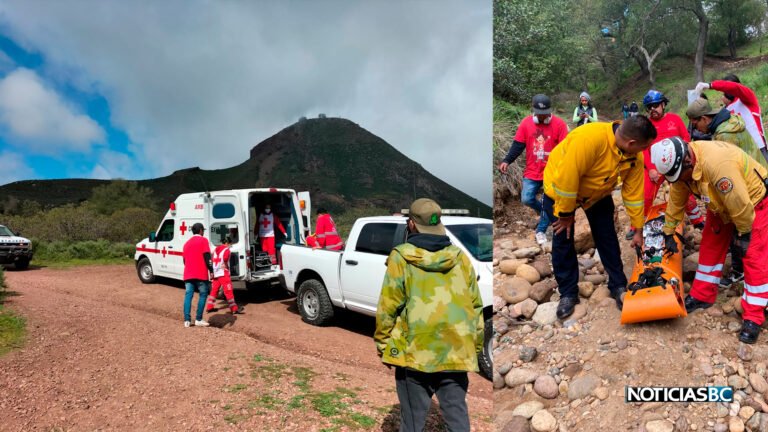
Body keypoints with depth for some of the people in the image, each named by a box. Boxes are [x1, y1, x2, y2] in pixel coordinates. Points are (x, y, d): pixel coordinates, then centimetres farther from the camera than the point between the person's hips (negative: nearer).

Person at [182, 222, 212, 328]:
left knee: (188, 295, 5)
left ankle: (187, 320, -1)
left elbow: (184, 259, 22)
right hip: (201, 274, -6)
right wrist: (211, 271, -10)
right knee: (203, 295, 4)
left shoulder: (187, 243, 19)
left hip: (188, 274, 6)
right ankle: (198, 319, 1)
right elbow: (207, 257, -10)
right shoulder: (203, 240, 0)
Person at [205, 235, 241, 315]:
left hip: (215, 273, 8)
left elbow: (214, 260, 13)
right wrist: (227, 267, -7)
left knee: (214, 290, 16)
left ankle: (209, 307, 21)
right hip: (223, 273, -8)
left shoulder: (216, 249, 16)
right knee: (228, 291, -7)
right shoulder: (227, 250, -9)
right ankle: (234, 309, -6)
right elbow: (225, 260, -23)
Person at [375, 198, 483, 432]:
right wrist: (475, 347, 16)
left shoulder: (401, 258, -9)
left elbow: (387, 308, -9)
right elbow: (476, 307, 6)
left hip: (414, 353, -3)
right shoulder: (461, 259, 2)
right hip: (456, 354, 3)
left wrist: (382, 344, 4)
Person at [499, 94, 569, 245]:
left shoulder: (559, 124, -8)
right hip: (532, 172, 2)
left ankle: (541, 230, 20)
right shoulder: (526, 123, -3)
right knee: (526, 199, -6)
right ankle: (543, 211, 27)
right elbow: (518, 145, -2)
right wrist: (507, 161, -15)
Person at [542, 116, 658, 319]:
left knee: (607, 237, 5)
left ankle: (618, 286, 22)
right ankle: (568, 293, 13)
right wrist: (566, 214, -24)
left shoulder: (634, 157, -18)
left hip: (598, 192, 5)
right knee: (563, 240, -1)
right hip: (561, 190, -5)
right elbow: (567, 177, -36)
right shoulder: (589, 138, -41)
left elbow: (633, 193, -8)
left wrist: (638, 231, -1)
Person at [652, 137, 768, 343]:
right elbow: (676, 200, -2)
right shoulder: (680, 163, -15)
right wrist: (669, 233, 4)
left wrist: (743, 233, -19)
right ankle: (702, 296, 21)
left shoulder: (717, 163, -42)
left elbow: (740, 203, -34)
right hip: (722, 204, 7)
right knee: (710, 245, 8)